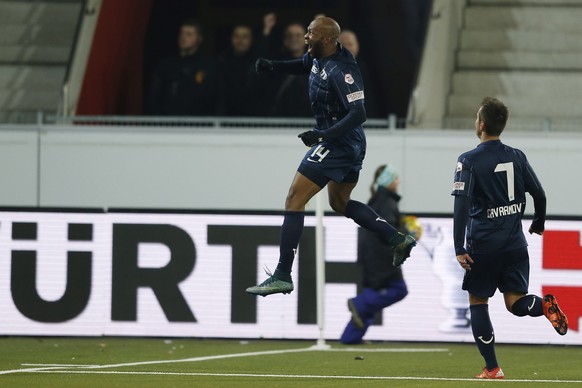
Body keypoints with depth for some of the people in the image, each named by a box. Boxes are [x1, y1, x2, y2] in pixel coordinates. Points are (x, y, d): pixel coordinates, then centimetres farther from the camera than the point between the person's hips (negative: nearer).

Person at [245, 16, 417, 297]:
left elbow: (358, 114, -30)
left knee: (294, 200, -10)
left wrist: (323, 135, -35)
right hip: (350, 146, 11)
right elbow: (303, 65, 27)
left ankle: (282, 276, -12)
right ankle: (398, 239, 23)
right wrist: (272, 66, 9)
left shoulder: (340, 71, -25)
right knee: (340, 202, 27)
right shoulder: (318, 57, 3)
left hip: (338, 145, -11)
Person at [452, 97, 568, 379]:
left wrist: (459, 248, -17)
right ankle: (544, 305, -26)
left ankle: (492, 368, 6)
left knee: (477, 302, 10)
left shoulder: (469, 161, -10)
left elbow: (462, 205, -17)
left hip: (483, 244, -4)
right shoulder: (517, 157, 5)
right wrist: (538, 224, 29)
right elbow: (539, 194, 10)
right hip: (515, 244, 4)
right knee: (515, 303, 8)